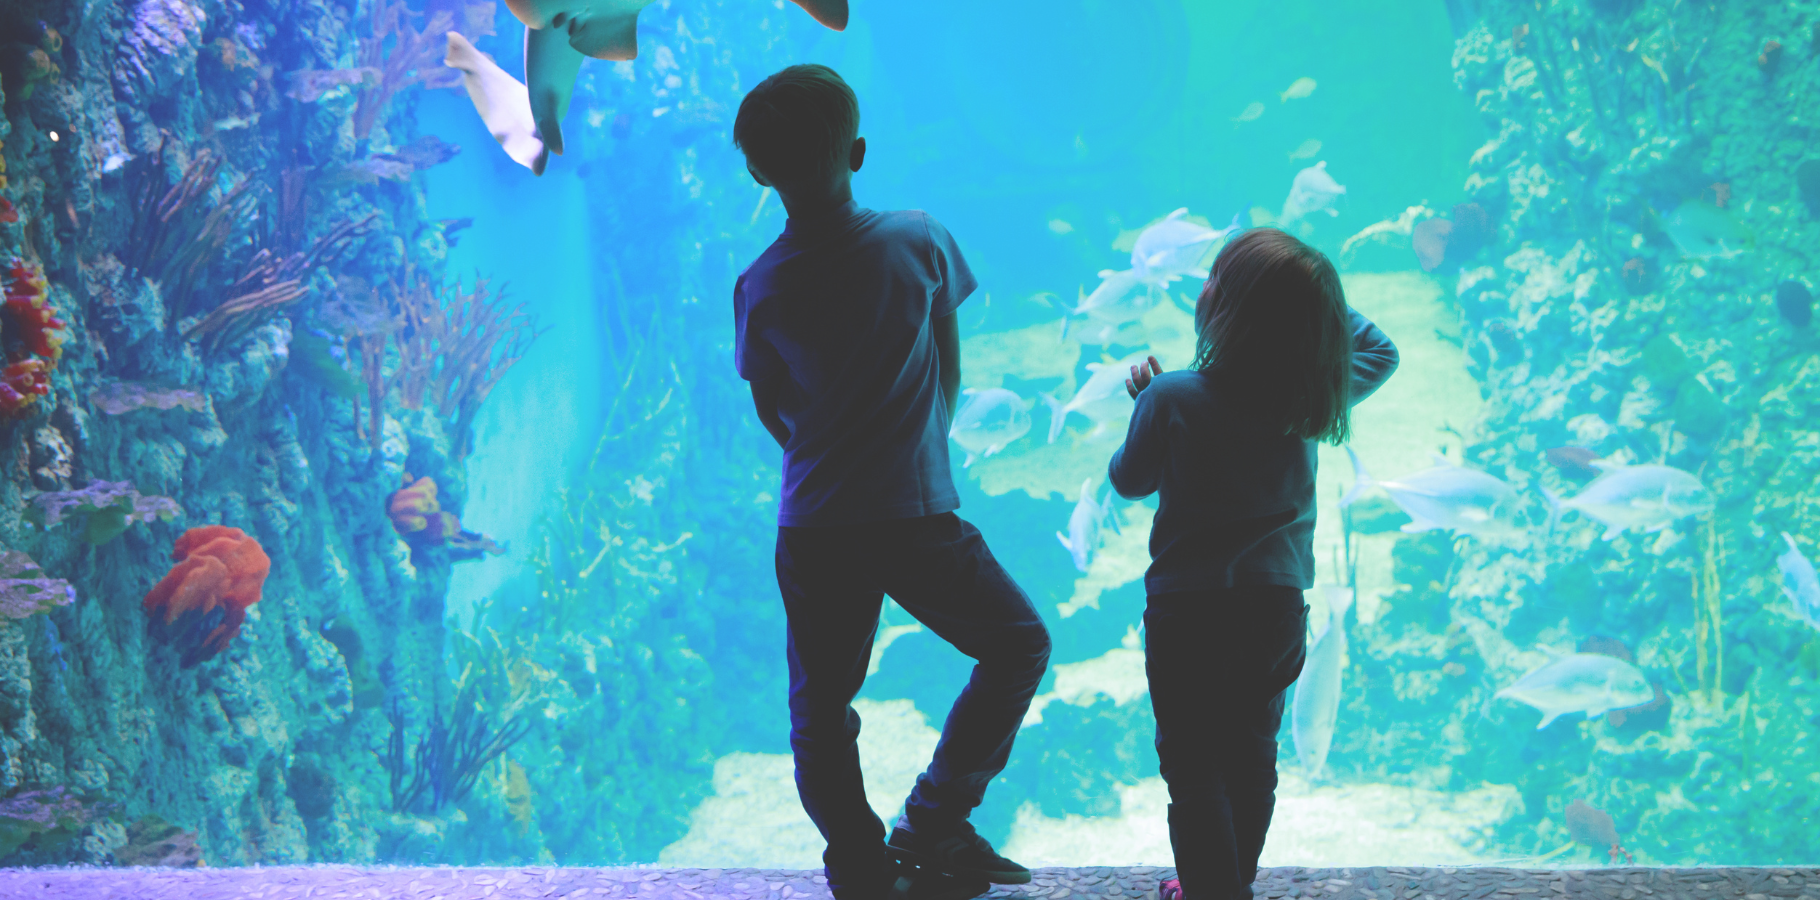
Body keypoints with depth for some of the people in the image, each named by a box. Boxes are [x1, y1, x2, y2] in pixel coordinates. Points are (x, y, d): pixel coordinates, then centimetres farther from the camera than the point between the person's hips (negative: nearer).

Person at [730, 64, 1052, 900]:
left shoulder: (761, 287, -4)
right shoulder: (919, 241, -6)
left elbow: (772, 410, 8)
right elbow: (949, 373, 6)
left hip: (812, 529, 2)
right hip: (918, 514, -2)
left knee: (820, 713, 12)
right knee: (1017, 643, 17)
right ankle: (933, 823, 10)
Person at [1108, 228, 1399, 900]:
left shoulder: (1172, 399, -18)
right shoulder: (1317, 395, -8)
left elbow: (1130, 481, 0)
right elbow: (1380, 351, 13)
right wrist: (1312, 300, 8)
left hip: (1188, 610, -4)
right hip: (1278, 607, 5)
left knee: (1194, 769, 5)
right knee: (1252, 757, 19)